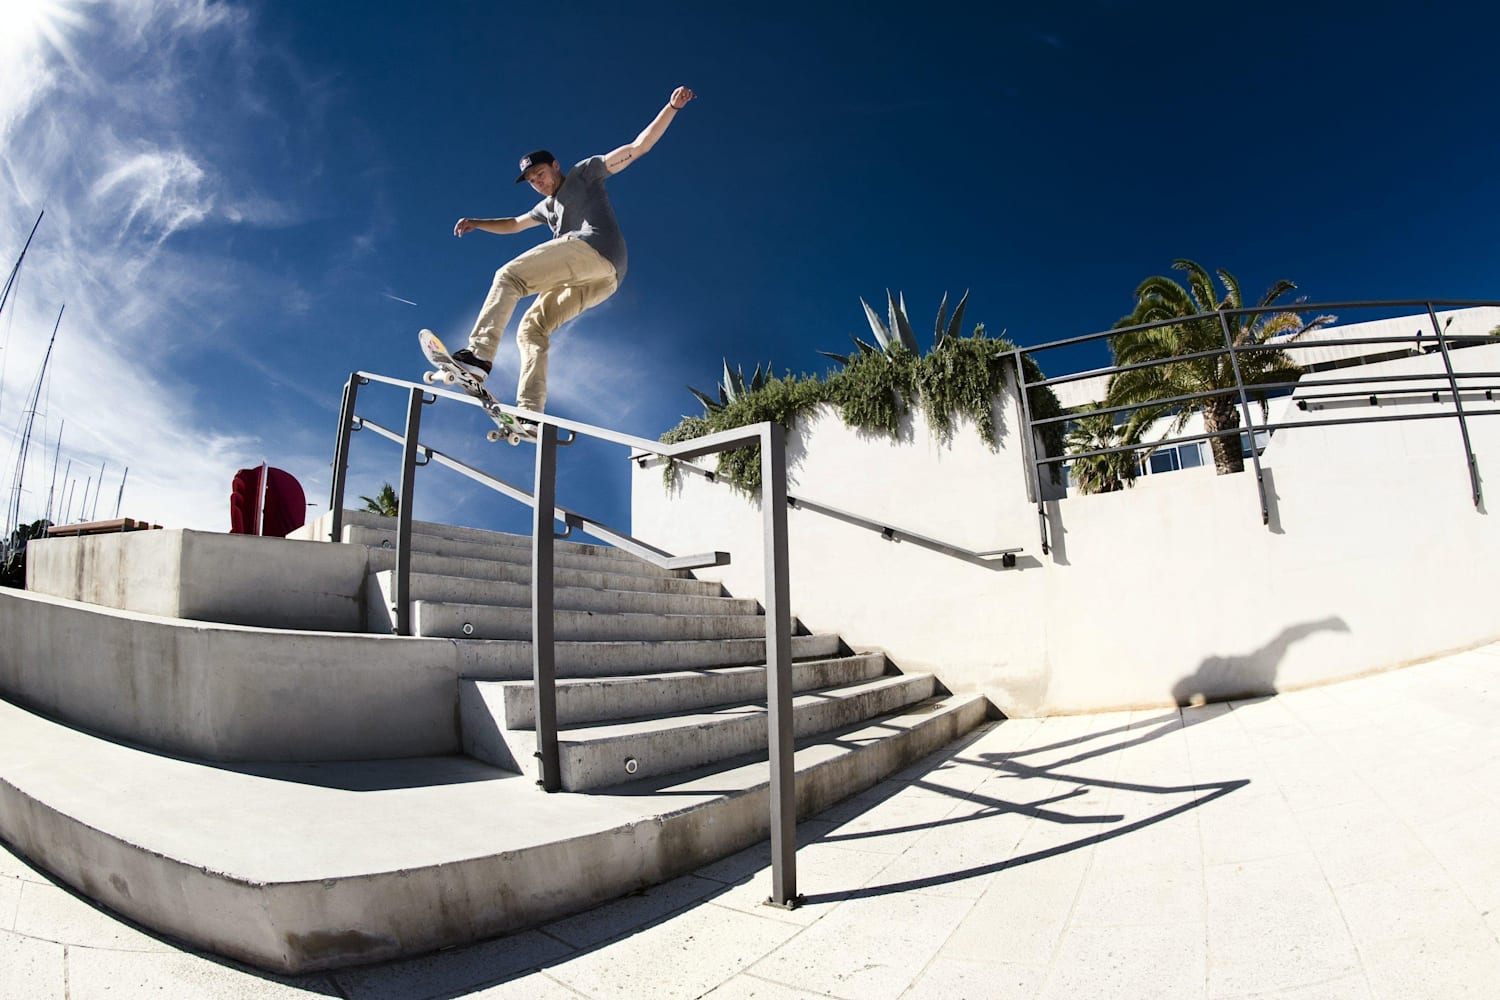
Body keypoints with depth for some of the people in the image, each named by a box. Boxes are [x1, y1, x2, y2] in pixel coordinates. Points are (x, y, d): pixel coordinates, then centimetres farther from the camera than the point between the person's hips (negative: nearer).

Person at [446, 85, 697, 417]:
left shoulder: (584, 173, 18)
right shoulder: (548, 207, 38)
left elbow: (638, 146, 13)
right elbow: (514, 224, 49)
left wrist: (672, 107, 5)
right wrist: (476, 223, 36)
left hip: (594, 249, -8)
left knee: (508, 276, -15)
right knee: (531, 329, 2)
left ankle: (478, 355, -31)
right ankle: (530, 413, -11)